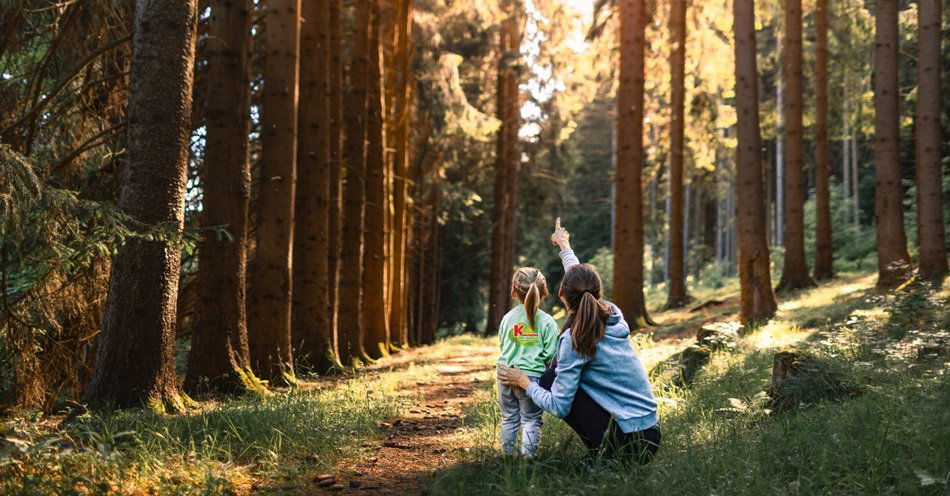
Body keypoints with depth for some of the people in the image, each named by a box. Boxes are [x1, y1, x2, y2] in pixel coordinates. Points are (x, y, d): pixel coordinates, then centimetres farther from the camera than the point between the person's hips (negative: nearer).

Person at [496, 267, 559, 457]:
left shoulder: (508, 318, 4)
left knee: (509, 419, 14)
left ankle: (507, 454, 20)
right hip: (532, 376, -3)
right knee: (531, 420, 5)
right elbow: (550, 354, -7)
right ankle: (527, 455, 1)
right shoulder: (547, 321, -6)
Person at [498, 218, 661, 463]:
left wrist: (524, 382, 3)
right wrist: (565, 246, 41)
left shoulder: (575, 340, -15)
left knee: (549, 381, 2)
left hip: (626, 444, -7)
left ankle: (600, 454, 3)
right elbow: (584, 278, 25)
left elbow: (559, 407, -14)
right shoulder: (613, 315, 4)